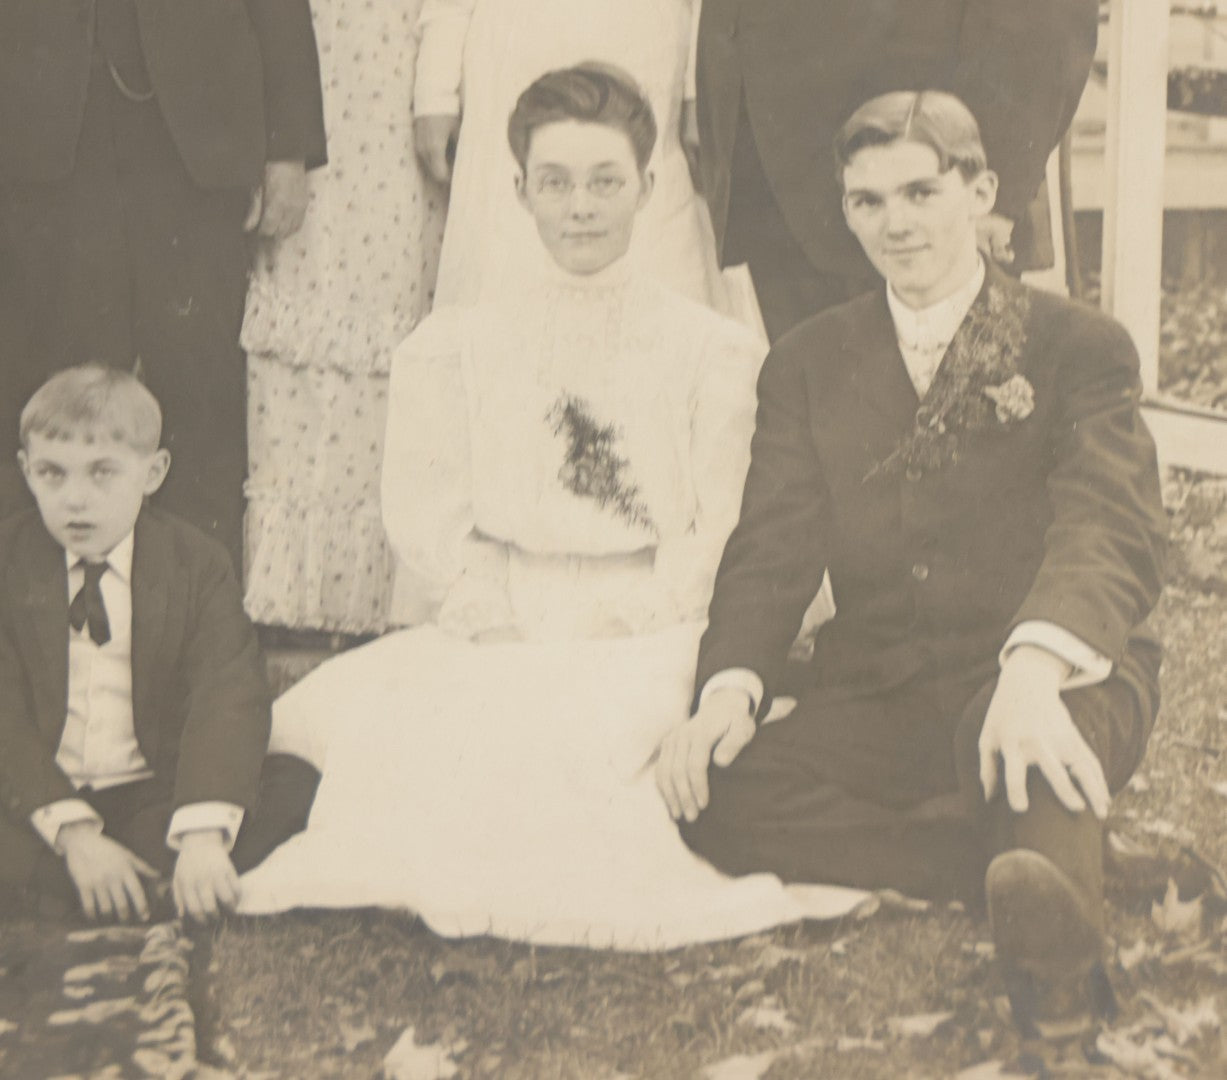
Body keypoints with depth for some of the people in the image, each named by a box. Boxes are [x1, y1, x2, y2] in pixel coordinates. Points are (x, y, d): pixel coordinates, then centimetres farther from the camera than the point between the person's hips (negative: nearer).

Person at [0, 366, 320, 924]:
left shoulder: (196, 563, 0)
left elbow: (228, 697, -12)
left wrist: (203, 834, -29)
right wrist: (74, 833, -23)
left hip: (159, 794, 2)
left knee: (298, 785, -24)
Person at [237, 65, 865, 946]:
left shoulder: (716, 352, 12)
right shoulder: (456, 346, 18)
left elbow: (724, 534, 4)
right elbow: (424, 510, 9)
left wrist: (622, 617, -13)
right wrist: (499, 613, -10)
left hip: (651, 640, -2)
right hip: (500, 638, 2)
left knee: (610, 718, -35)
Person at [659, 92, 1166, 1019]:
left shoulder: (1078, 347, 4)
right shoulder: (808, 363, 16)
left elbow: (1113, 528, -12)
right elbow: (775, 547, 6)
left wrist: (1034, 671, -36)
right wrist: (731, 686, -18)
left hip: (1062, 679, -4)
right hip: (878, 698, 4)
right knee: (717, 796, -28)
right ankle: (1035, 874, -30)